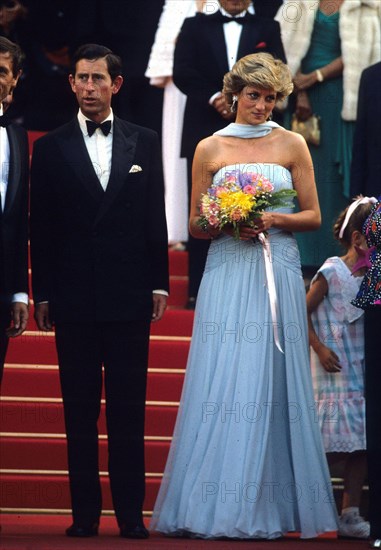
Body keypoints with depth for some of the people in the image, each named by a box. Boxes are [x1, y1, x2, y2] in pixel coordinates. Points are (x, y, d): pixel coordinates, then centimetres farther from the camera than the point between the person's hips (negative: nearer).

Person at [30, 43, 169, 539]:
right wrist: (43, 293, 0)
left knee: (128, 409, 2)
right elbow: (41, 228, 4)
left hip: (129, 295, 0)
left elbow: (155, 218, 8)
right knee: (79, 410, 3)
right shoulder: (51, 148, 5)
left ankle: (131, 512, 5)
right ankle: (85, 512, 7)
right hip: (74, 299, 0)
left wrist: (158, 283, 3)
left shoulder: (144, 143, 8)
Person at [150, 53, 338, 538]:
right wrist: (227, 224, -10)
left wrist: (276, 220, -10)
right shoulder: (209, 149, 9)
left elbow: (313, 216, 8)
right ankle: (215, 504, -4)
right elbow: (195, 225, 10)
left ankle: (266, 506, 0)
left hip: (277, 275, 0)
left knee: (269, 383, -4)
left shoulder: (292, 145, 8)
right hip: (227, 274, 0)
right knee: (221, 383, -7)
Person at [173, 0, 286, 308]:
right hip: (205, 134, 0)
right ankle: (199, 291, 2)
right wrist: (214, 98, -12)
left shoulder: (267, 29, 12)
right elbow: (183, 73, 1)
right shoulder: (196, 26, 12)